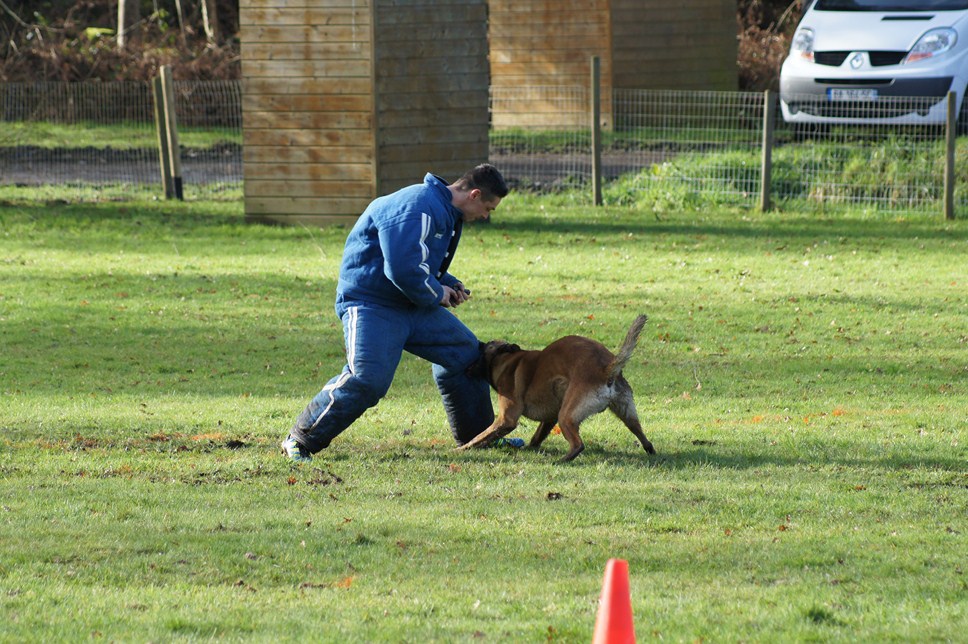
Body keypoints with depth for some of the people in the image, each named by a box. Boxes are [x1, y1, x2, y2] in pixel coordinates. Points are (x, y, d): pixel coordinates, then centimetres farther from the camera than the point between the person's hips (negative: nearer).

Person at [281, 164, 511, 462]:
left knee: (464, 352, 15)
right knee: (367, 379, -24)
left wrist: (450, 286, 9)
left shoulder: (447, 213, 14)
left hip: (414, 306, 11)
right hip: (371, 303, -11)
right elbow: (403, 270, -30)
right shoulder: (417, 209, -22)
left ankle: (478, 435, 31)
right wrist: (437, 295, -13)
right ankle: (300, 441, -15)